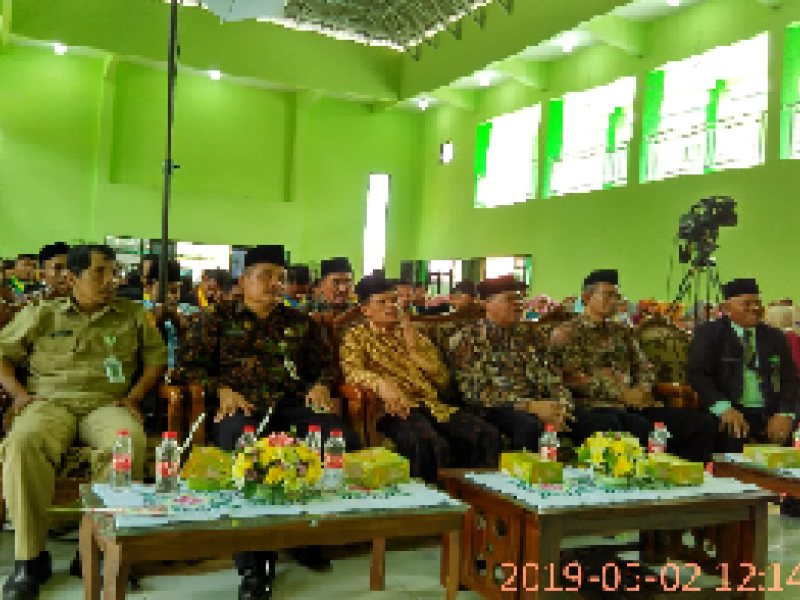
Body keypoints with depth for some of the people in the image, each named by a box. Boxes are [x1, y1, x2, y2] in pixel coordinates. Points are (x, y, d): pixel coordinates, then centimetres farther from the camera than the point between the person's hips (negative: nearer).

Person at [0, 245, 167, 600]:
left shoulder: (132, 314, 18)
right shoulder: (41, 314, 18)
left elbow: (156, 357, 18)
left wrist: (133, 397, 3)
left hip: (106, 405, 0)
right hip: (51, 402, 0)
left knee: (131, 441, -37)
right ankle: (29, 557, -23)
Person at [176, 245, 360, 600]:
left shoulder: (300, 323, 27)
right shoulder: (218, 318, 18)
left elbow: (324, 364, 31)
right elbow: (188, 361, 8)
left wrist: (321, 385, 7)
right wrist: (221, 389, -8)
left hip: (292, 404, 3)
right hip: (241, 406, -3)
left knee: (346, 442, -27)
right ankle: (253, 567, -27)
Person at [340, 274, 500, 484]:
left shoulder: (412, 334, 24)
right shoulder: (357, 336, 12)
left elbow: (442, 379, 15)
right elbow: (352, 371, -11)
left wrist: (414, 346, 3)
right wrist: (381, 384, -32)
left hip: (433, 405, 5)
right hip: (398, 408, -5)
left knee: (489, 436, -19)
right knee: (433, 446, -37)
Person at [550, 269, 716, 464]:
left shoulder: (622, 332, 23)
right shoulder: (566, 333, 3)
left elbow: (645, 368, 22)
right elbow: (575, 378, -8)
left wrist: (642, 390, -1)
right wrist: (621, 394, -11)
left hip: (633, 406, 7)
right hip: (597, 406, -6)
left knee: (704, 423, -13)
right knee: (643, 428, -38)